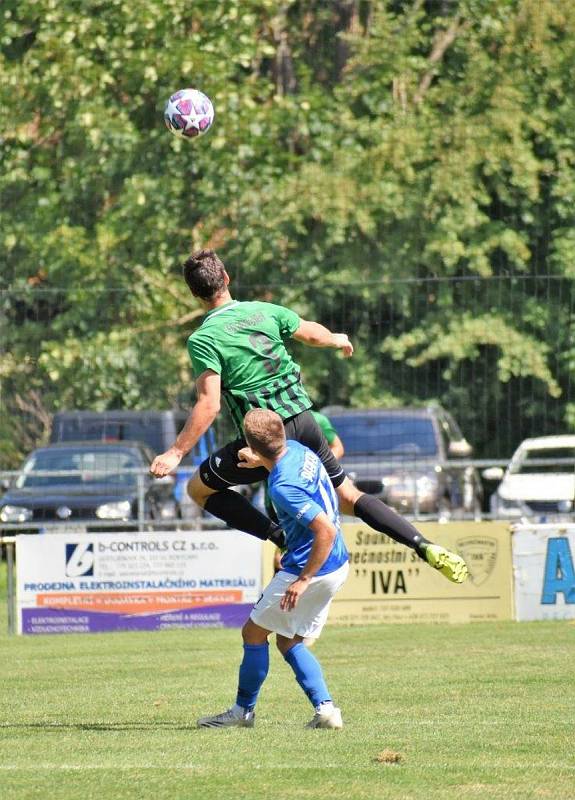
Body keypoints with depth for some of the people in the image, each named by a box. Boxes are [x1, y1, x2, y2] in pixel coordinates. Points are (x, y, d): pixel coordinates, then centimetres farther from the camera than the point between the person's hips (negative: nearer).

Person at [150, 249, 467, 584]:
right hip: (304, 421, 5)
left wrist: (176, 453, -16)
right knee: (348, 496, 18)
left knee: (199, 489, 14)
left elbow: (209, 406, -18)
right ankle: (426, 547, 4)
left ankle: (285, 538, 0)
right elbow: (313, 333, 22)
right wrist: (338, 340, 45)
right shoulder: (265, 311, 5)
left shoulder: (203, 340, -11)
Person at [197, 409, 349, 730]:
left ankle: (243, 711, 18)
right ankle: (325, 709, 6)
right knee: (289, 642, 17)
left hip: (312, 569, -9)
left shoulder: (284, 487, -28)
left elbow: (326, 531, -30)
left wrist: (303, 580, -23)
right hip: (337, 565, 9)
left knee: (254, 632, 7)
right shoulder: (299, 450, 0)